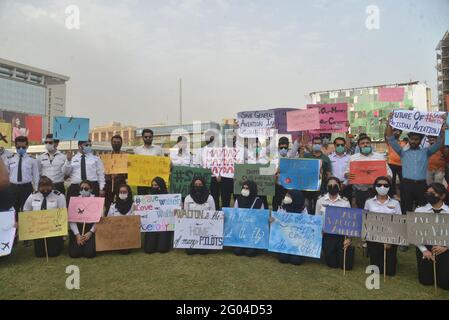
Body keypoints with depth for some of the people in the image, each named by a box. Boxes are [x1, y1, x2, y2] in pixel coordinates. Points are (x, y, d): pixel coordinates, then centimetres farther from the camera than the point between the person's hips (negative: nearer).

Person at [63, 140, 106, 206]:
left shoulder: (96, 158, 11)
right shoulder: (72, 159, 14)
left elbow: (100, 174, 7)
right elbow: (66, 172, 6)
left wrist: (101, 189, -2)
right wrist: (68, 160, -8)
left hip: (92, 187, -1)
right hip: (75, 188, 1)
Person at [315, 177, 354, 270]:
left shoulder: (345, 202, -3)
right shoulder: (320, 201, 0)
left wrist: (349, 238, -13)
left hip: (341, 234, 0)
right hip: (327, 235, 1)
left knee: (347, 265, -1)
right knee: (332, 264, 2)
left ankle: (349, 249, 31)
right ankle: (336, 253, 36)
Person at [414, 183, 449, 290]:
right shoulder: (419, 211, -2)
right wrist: (424, 250, -12)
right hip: (425, 246, 1)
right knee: (426, 281, 0)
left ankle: (439, 268, 29)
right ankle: (432, 268, 33)